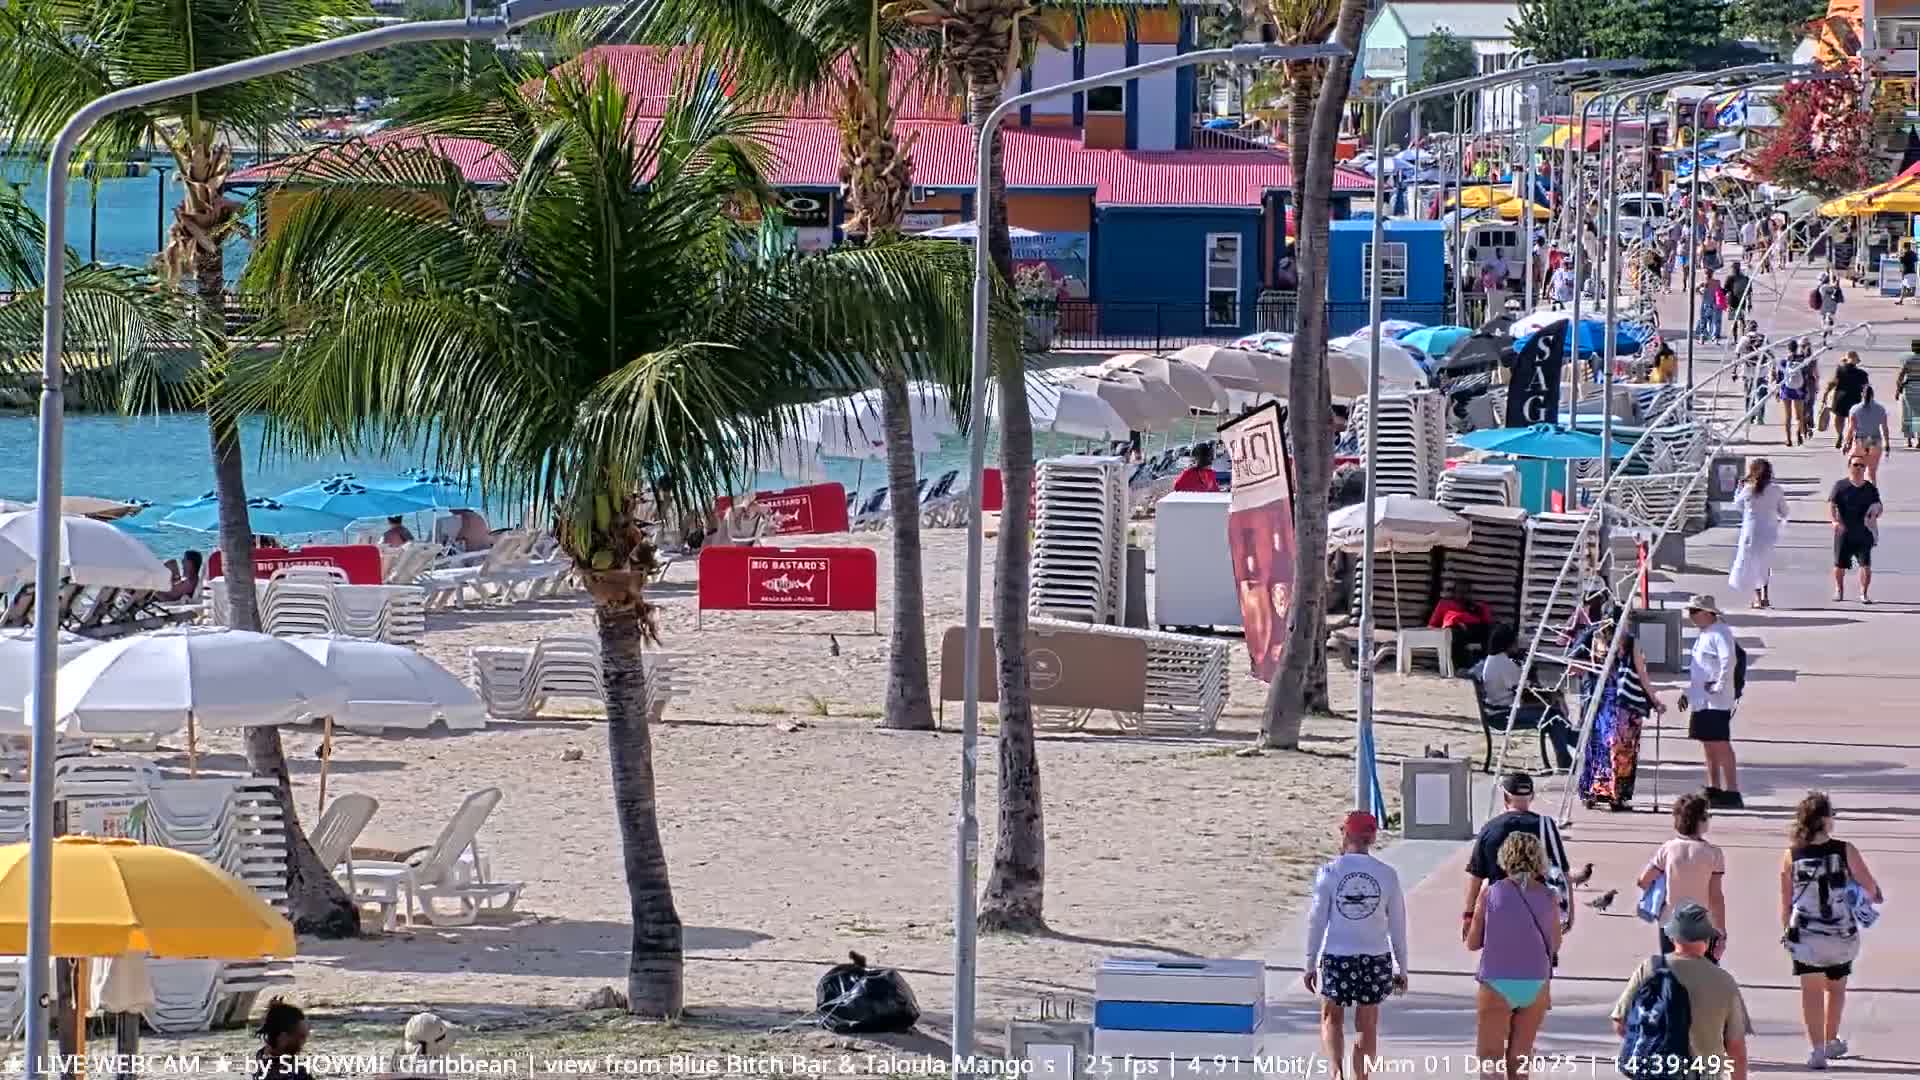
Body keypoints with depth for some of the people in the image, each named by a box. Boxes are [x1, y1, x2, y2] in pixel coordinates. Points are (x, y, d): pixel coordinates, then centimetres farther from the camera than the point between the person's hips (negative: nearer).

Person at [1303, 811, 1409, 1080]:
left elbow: (1317, 920, -5)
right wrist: (1402, 968, 13)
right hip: (1375, 957, 1)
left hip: (1337, 957, -1)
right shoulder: (1387, 875, 0)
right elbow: (1398, 926, 4)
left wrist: (1310, 963, 1)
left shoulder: (1330, 872, -6)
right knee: (1367, 1026, 11)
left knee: (1331, 1019, 12)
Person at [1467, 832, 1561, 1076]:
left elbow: (1473, 943, -1)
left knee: (1489, 1057, 2)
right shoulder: (1547, 897, -3)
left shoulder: (1490, 894, -6)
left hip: (1497, 985, -2)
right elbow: (1555, 944, 8)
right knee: (1519, 1057, 14)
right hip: (1536, 984, 2)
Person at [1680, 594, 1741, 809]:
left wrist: (1719, 686, -23)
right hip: (1702, 701, 10)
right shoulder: (1704, 634, 18)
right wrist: (1689, 693, 21)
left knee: (1720, 745, -10)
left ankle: (1732, 793, -11)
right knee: (1708, 745, 13)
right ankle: (1714, 790, 20)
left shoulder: (1720, 633, -13)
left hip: (1716, 702, -10)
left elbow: (1729, 661, -26)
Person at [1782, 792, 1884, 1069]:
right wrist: (1876, 897, 18)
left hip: (1805, 934, 0)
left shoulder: (1791, 856, -7)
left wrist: (1785, 931, 13)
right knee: (1835, 986, 22)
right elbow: (1870, 887, -5)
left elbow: (1786, 901, -1)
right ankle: (1831, 1041, 35)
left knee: (1811, 990, 8)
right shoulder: (1845, 851, -11)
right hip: (1841, 932, 0)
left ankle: (1816, 1049, 5)